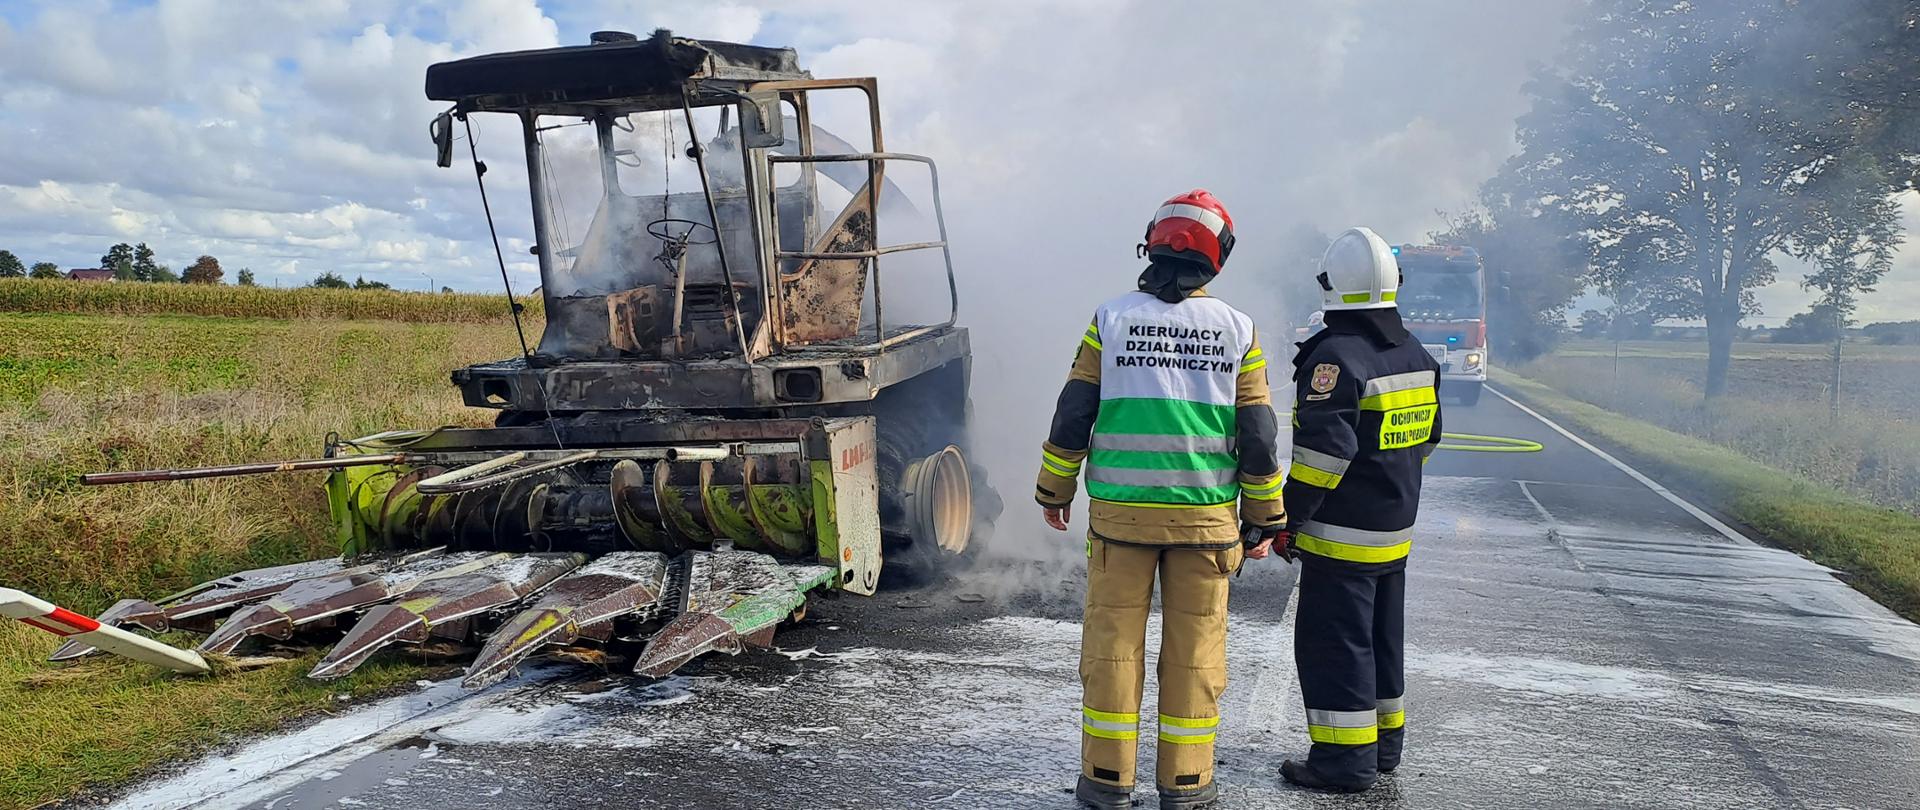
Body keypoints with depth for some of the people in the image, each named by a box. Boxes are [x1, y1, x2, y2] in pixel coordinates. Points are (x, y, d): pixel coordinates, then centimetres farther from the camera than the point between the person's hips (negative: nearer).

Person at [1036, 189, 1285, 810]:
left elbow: (1073, 416, -1)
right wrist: (1264, 515, 12)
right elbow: (1258, 436, 2)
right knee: (1195, 646, 9)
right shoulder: (1237, 330, 0)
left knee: (1113, 641, 8)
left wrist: (1055, 490, 12)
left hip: (1120, 512, 0)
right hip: (1206, 516, 1)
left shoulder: (1111, 318, -2)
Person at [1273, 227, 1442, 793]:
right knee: (1381, 639, 19)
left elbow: (1323, 450, -24)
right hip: (1396, 532, 9)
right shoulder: (1417, 356, 9)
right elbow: (1425, 440, 17)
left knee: (1332, 645, -1)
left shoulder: (1335, 354, -19)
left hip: (1341, 536, -9)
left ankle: (1345, 761, 3)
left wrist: (1289, 518, -16)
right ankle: (1384, 745, 30)